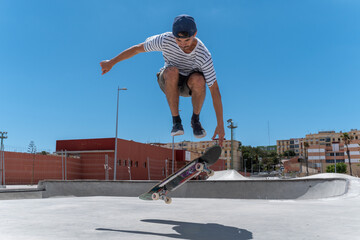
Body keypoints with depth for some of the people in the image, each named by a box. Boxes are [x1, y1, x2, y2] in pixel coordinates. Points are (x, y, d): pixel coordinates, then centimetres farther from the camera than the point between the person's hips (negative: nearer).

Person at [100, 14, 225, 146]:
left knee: (199, 80, -38)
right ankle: (176, 120, -21)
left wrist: (220, 125, -26)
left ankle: (195, 119, -11)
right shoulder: (166, 40, -24)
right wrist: (111, 62, 1)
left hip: (190, 85, -1)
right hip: (169, 81, 1)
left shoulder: (204, 56, -28)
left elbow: (215, 90, -26)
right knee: (172, 71, -37)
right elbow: (138, 48, -8)